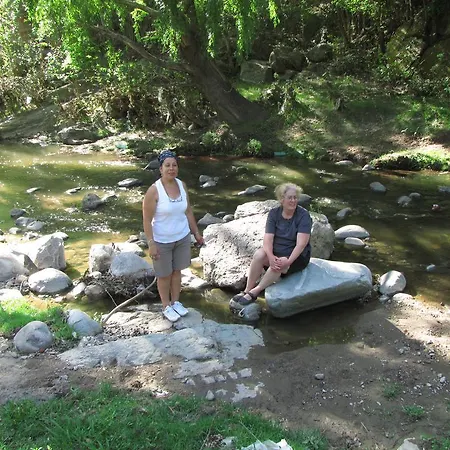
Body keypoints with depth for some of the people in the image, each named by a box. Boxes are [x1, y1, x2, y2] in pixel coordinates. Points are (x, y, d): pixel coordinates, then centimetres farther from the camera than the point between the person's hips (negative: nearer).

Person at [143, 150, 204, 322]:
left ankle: (176, 302, 37)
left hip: (182, 238, 5)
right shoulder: (154, 190, -20)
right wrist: (151, 243, -20)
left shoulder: (182, 185, -3)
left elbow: (188, 212, 8)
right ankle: (166, 306, 30)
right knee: (164, 275, 12)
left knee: (177, 271, 19)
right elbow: (147, 220, -17)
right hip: (162, 241, -5)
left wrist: (196, 233, 10)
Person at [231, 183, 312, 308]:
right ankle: (247, 291, -20)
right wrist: (271, 257, -29)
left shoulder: (303, 215, -12)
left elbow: (301, 244, -20)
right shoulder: (274, 213, -2)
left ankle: (254, 293, -23)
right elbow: (268, 239, -11)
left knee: (279, 266, -35)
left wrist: (288, 261, -32)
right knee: (258, 255, -27)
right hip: (275, 252, 3)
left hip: (297, 255, -3)